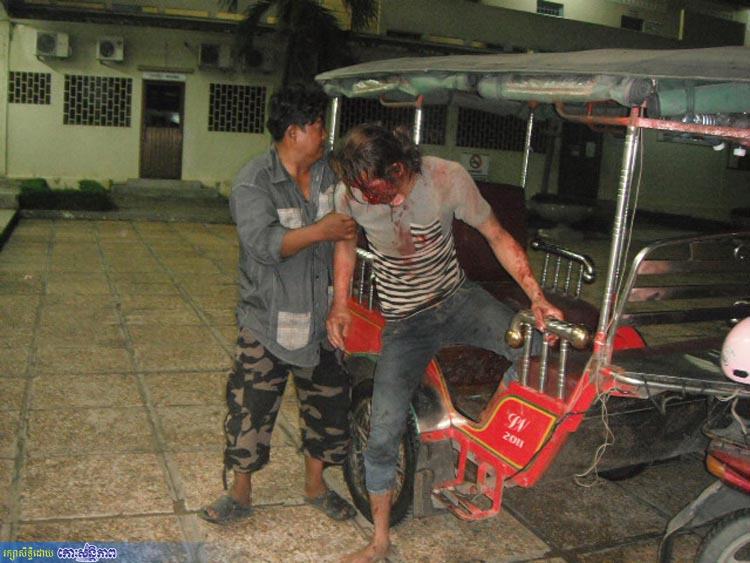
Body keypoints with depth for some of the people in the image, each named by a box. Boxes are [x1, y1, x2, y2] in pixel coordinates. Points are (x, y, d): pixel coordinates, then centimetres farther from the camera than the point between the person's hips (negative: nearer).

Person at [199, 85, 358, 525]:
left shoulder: (330, 171, 3)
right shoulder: (254, 183, -15)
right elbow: (264, 242, -28)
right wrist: (321, 230, -29)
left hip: (322, 318, 6)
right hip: (268, 322, -5)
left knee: (328, 404, 14)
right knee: (251, 408, 3)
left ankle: (316, 486, 35)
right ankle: (240, 494, 24)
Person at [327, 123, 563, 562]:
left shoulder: (448, 179, -20)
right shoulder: (350, 194, -15)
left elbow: (498, 236, -10)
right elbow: (345, 241, 7)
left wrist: (537, 297, -19)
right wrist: (340, 305, -1)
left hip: (458, 299, 0)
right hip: (405, 324, 0)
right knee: (382, 436, -3)